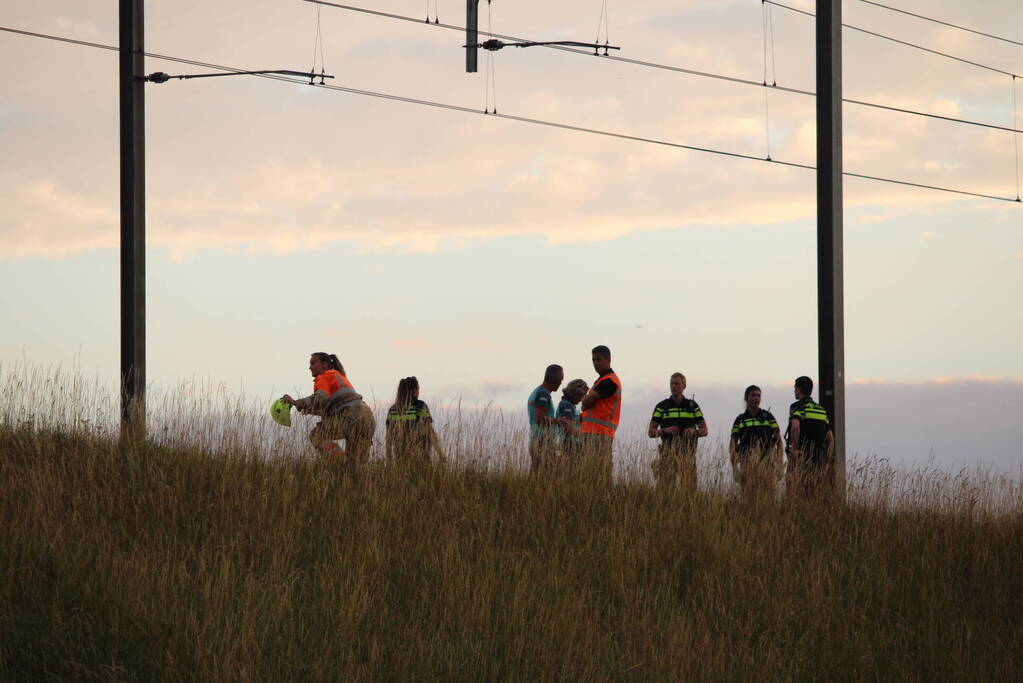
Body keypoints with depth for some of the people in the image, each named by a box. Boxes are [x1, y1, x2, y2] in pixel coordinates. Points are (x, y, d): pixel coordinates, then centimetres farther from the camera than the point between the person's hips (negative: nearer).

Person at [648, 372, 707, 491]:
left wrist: (694, 432, -10)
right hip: (668, 453, -1)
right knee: (665, 487, -9)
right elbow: (650, 432, 6)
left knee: (689, 486, -6)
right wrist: (665, 430, -13)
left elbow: (704, 430, 13)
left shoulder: (692, 406, 12)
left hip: (687, 453, 1)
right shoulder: (661, 407, 8)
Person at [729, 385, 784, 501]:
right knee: (748, 496, -2)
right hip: (746, 464, 1)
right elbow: (733, 444, 9)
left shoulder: (768, 417, 5)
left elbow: (779, 441, 6)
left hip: (766, 463, -1)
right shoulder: (740, 420, 8)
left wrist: (779, 465, -1)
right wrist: (734, 468, 2)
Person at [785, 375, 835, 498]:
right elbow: (830, 439, 14)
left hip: (801, 456, -6)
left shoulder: (797, 407, -6)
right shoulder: (821, 409, 16)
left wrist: (794, 449, -17)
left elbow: (795, 427, -28)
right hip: (818, 458, 6)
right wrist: (827, 462, 14)